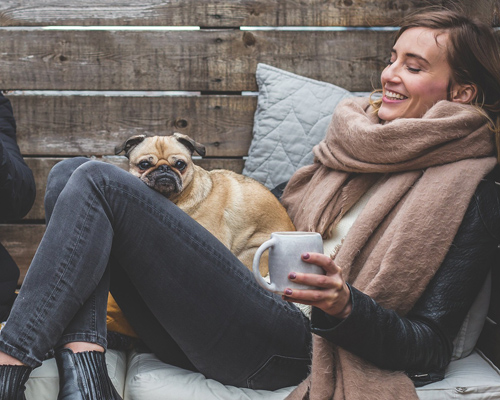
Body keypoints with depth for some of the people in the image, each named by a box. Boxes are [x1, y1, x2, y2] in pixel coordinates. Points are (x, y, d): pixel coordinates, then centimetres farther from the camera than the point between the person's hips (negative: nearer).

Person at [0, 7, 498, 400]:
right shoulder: (353, 140, 19)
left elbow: (431, 350, -5)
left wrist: (345, 307, -24)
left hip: (283, 346, -8)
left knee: (97, 181, -17)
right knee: (70, 173, -3)